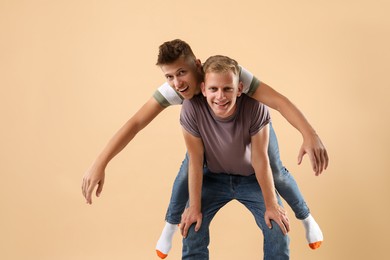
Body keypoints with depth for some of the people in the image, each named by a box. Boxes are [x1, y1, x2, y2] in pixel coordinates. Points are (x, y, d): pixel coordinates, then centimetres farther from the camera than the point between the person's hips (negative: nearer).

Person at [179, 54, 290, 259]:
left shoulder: (255, 108, -31)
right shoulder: (191, 109, -29)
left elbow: (260, 160, -21)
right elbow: (196, 160, -19)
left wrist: (271, 205, -14)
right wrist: (194, 207, -13)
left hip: (252, 179, 0)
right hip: (214, 178, 1)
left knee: (278, 229, -11)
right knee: (191, 228, -12)